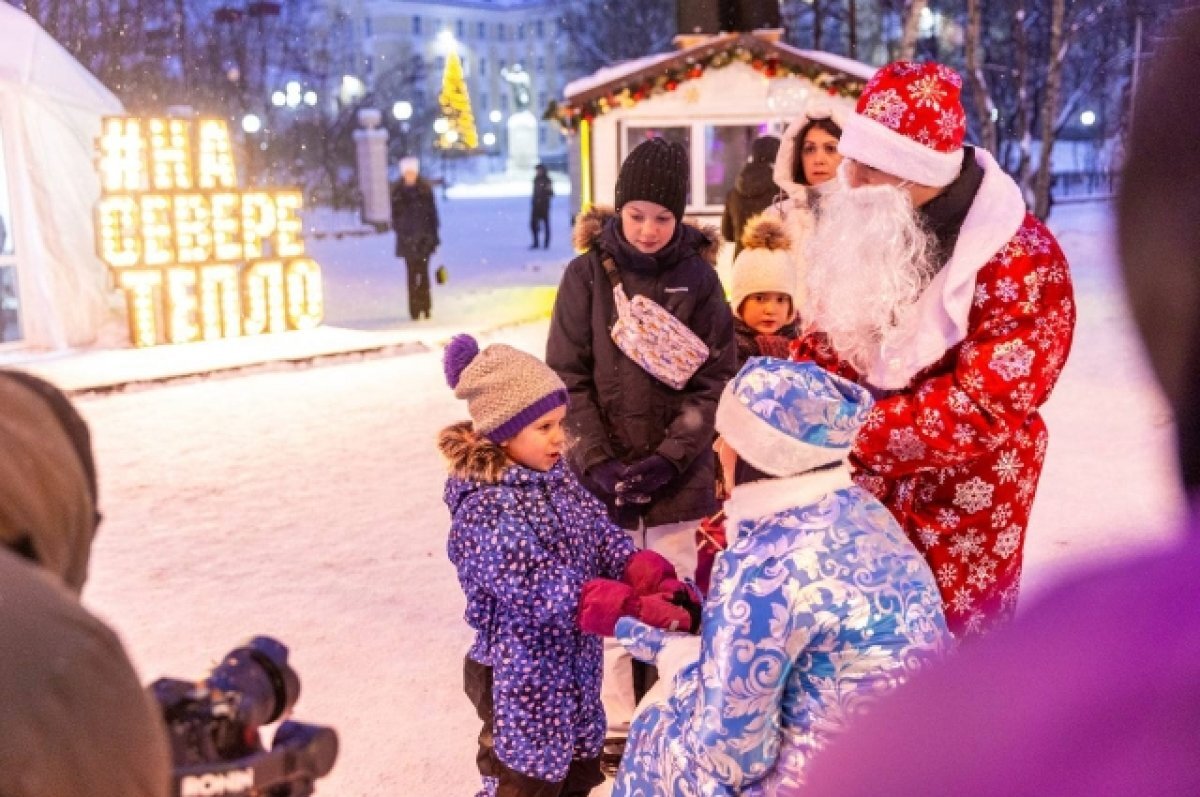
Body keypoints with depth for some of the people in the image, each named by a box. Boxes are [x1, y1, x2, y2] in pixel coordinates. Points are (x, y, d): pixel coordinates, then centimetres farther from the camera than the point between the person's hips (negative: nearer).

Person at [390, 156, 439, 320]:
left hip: (423, 237, -1)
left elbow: (432, 212, 2)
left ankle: (425, 306, 7)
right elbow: (395, 214, 7)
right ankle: (414, 308, 3)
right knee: (412, 273, 1)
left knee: (423, 272, -1)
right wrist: (398, 231, 1)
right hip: (407, 238, 1)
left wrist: (434, 235, -1)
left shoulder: (425, 189, 1)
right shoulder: (397, 191, 4)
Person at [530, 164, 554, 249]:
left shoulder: (547, 180, -5)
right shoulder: (536, 180, 10)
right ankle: (535, 243, 10)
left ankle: (546, 244, 4)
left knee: (545, 224, -2)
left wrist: (549, 189, -29)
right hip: (536, 205, 5)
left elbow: (551, 194, -8)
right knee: (533, 224, 1)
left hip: (544, 205, -5)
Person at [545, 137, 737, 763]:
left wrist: (669, 457, -14)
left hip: (678, 476, 1)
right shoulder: (588, 273, -3)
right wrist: (597, 459, -13)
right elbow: (568, 377, -3)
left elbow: (713, 381, -3)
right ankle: (617, 725, 23)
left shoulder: (698, 278, -1)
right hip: (604, 475, 0)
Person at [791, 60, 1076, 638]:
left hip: (957, 500, -5)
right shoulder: (871, 224, -3)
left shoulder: (1024, 264, -23)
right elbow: (826, 342, 3)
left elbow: (982, 407, -27)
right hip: (854, 481, 6)